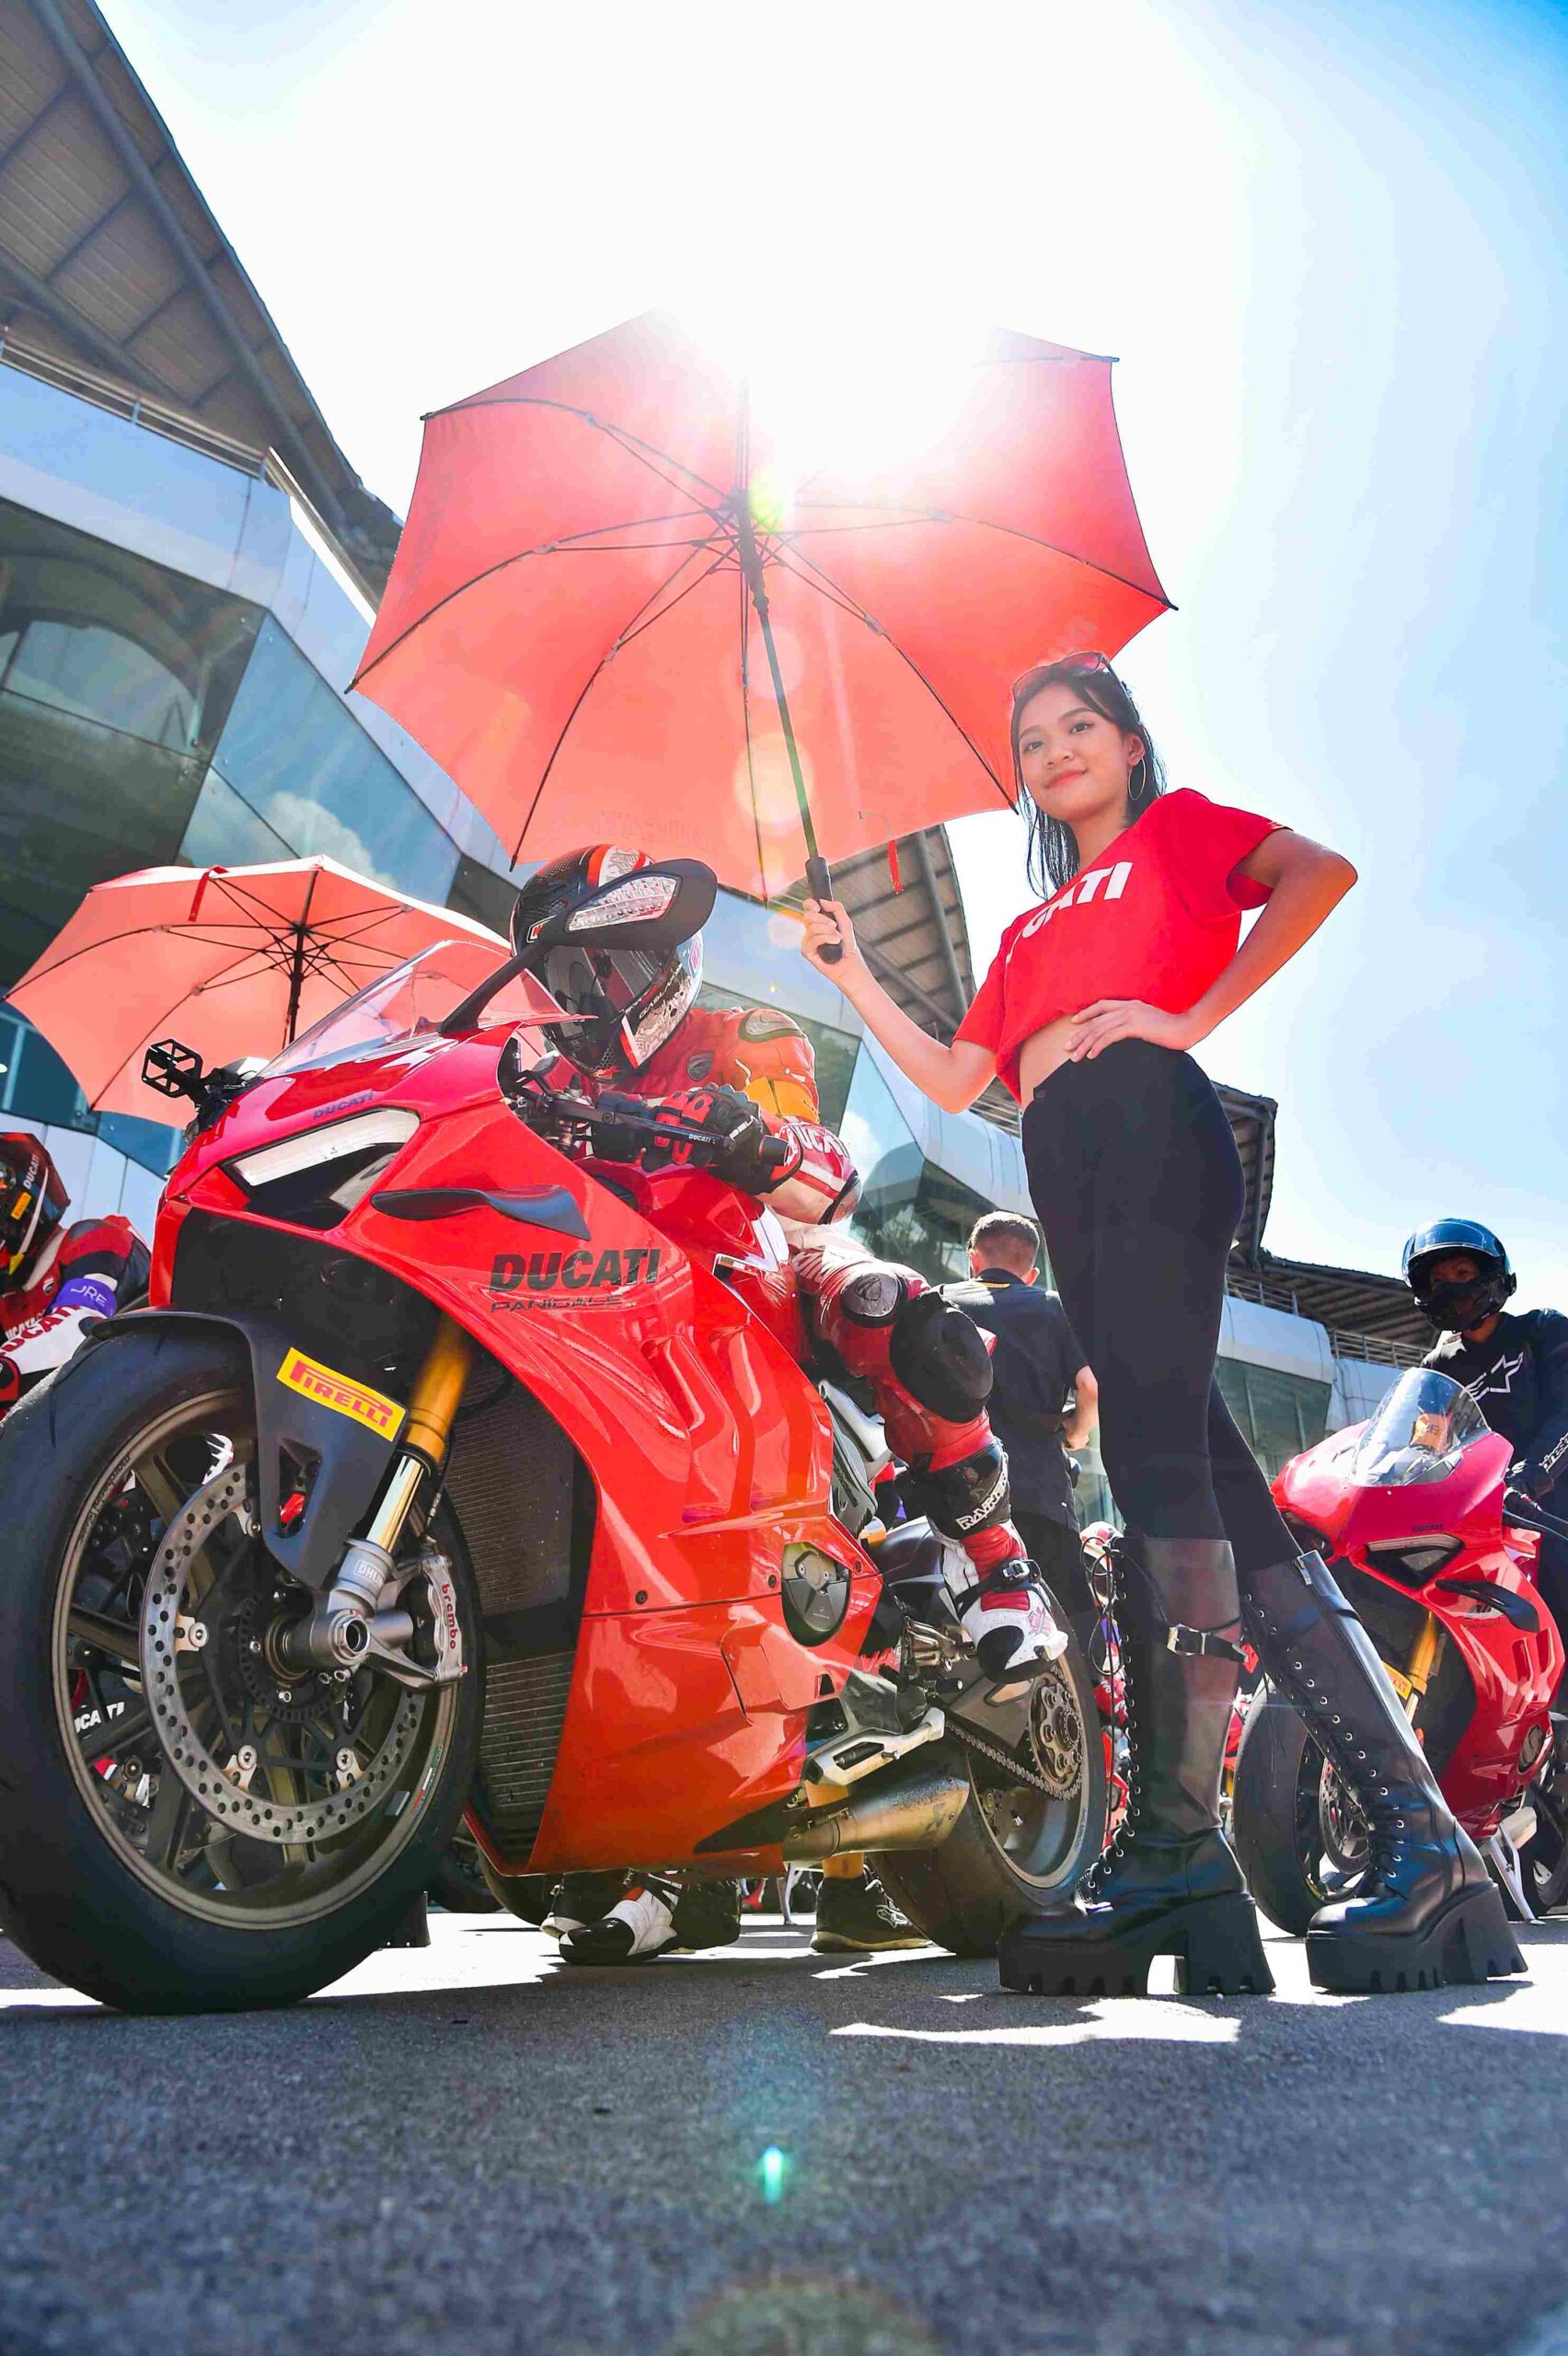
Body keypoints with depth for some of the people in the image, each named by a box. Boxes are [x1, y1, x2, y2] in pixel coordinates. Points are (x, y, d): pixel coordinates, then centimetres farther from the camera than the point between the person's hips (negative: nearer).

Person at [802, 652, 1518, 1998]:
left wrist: (1191, 1018, -7)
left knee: (1153, 1454, -20)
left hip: (1151, 1121, -6)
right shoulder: (1030, 927, 35)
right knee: (1206, 1477, -4)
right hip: (1065, 1168, 7)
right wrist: (850, 971, 24)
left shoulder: (1181, 827, 19)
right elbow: (954, 1081, 25)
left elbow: (1321, 873, -1)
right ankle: (1415, 1829, -5)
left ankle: (1175, 1841, -21)